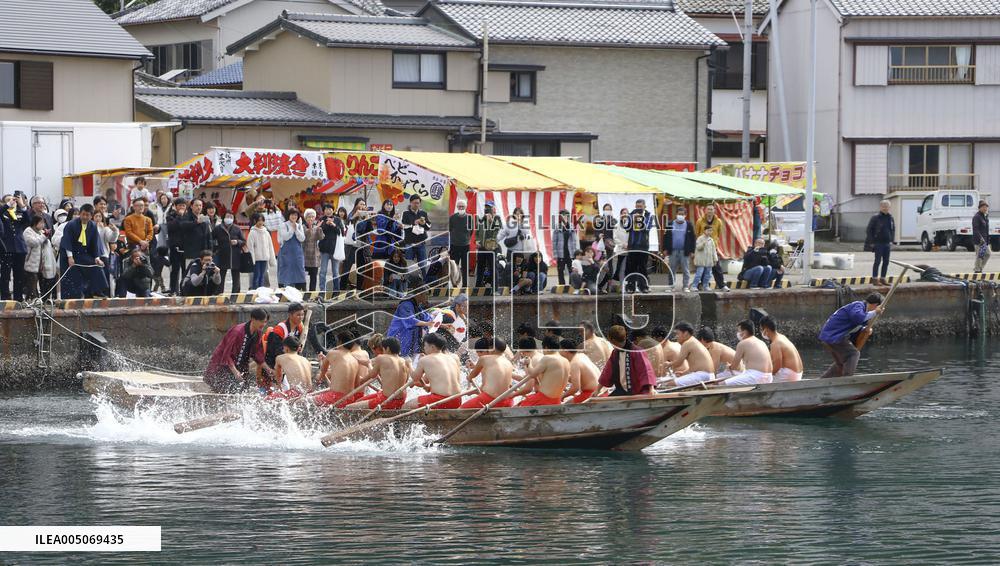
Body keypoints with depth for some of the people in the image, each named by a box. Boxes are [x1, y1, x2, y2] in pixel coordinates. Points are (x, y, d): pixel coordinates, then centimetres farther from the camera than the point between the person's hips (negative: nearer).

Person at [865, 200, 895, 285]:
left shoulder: (891, 218, 10)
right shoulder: (875, 218, -6)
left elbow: (893, 230, 20)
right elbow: (869, 230, -6)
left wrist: (891, 240, 11)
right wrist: (871, 242, -10)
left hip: (887, 243, 5)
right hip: (878, 243, -5)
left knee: (886, 262, 7)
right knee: (878, 261, -4)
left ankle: (882, 278, 16)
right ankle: (875, 279, 2)